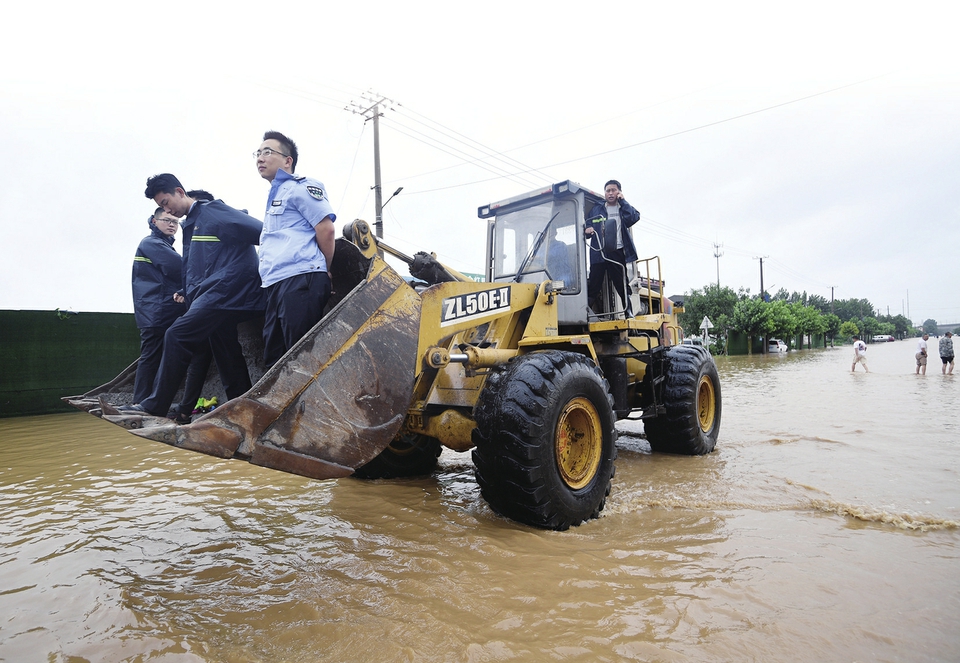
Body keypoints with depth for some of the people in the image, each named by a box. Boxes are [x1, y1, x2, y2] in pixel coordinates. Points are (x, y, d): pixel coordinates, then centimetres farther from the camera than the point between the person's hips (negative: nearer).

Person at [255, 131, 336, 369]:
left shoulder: (299, 187, 0)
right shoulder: (274, 195, 28)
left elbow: (326, 229, -9)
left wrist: (323, 271, -1)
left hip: (300, 281, -10)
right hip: (275, 285, 10)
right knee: (274, 360, 11)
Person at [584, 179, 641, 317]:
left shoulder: (624, 208, 16)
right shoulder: (596, 209, 18)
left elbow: (634, 217, -4)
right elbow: (587, 226, 19)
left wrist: (622, 201, -1)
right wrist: (587, 231, -5)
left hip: (617, 252, -1)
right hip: (598, 253, 1)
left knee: (621, 284, -1)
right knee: (594, 285, -3)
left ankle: (629, 312, 6)